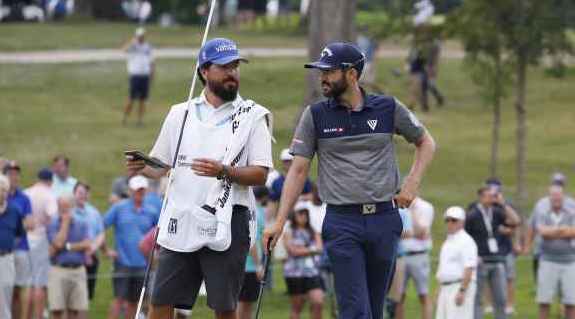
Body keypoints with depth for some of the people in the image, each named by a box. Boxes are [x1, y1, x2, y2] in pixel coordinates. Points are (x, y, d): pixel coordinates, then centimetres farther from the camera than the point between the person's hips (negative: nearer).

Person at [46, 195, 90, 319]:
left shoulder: (82, 224, 10)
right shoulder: (52, 225, 3)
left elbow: (87, 245, -4)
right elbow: (58, 243, -14)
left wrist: (67, 246, -9)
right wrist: (65, 222, -7)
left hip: (78, 270, 2)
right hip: (59, 270, -2)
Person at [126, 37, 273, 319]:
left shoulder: (252, 116, 3)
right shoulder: (180, 114, 13)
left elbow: (260, 175, -5)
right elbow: (160, 165, 16)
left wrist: (224, 171, -22)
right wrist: (142, 167, -7)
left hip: (226, 225, -3)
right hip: (180, 222, 3)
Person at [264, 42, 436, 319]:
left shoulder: (388, 108, 4)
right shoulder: (315, 115, 3)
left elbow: (425, 142, 18)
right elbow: (298, 170, 4)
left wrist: (412, 184, 3)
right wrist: (279, 223, -3)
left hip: (384, 220, 2)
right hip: (342, 223, -2)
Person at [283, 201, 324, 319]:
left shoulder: (314, 233, 14)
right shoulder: (289, 233, 4)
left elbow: (319, 249, 0)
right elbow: (293, 251, -9)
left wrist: (302, 250, -9)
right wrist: (311, 249, -2)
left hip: (312, 272, 2)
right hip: (295, 273, -2)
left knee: (318, 302, -14)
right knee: (296, 307, 3)